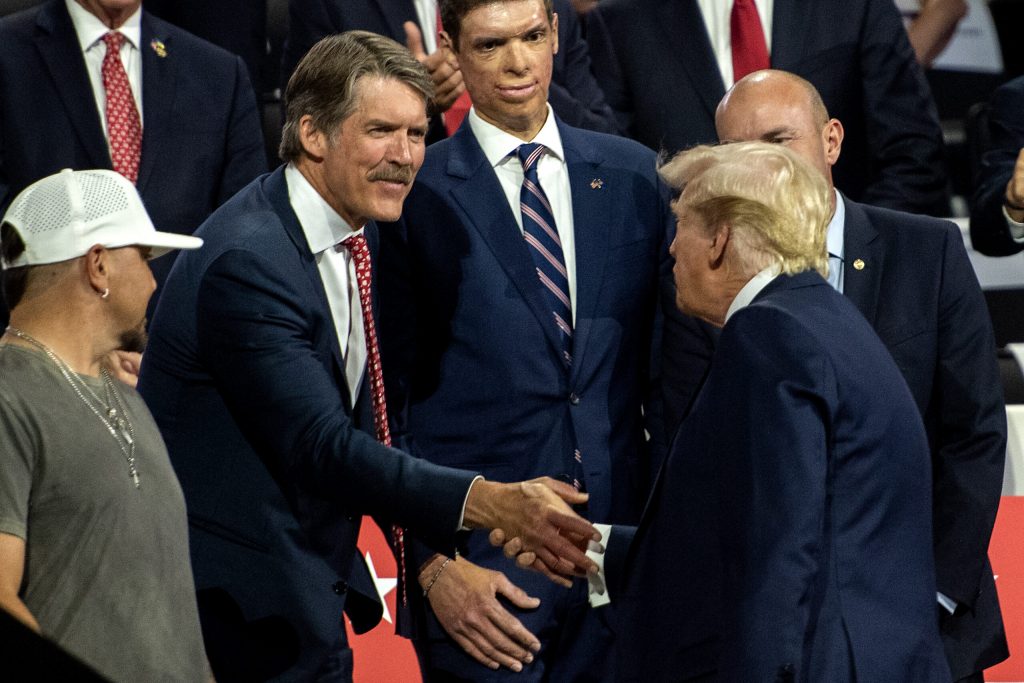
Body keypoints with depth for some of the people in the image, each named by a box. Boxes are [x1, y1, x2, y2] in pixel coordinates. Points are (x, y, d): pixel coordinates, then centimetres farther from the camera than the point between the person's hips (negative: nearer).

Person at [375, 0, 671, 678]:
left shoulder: (632, 174, 9)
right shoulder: (416, 195, -3)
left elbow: (663, 354, 14)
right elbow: (388, 399, -2)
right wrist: (432, 562, -9)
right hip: (482, 567, -3)